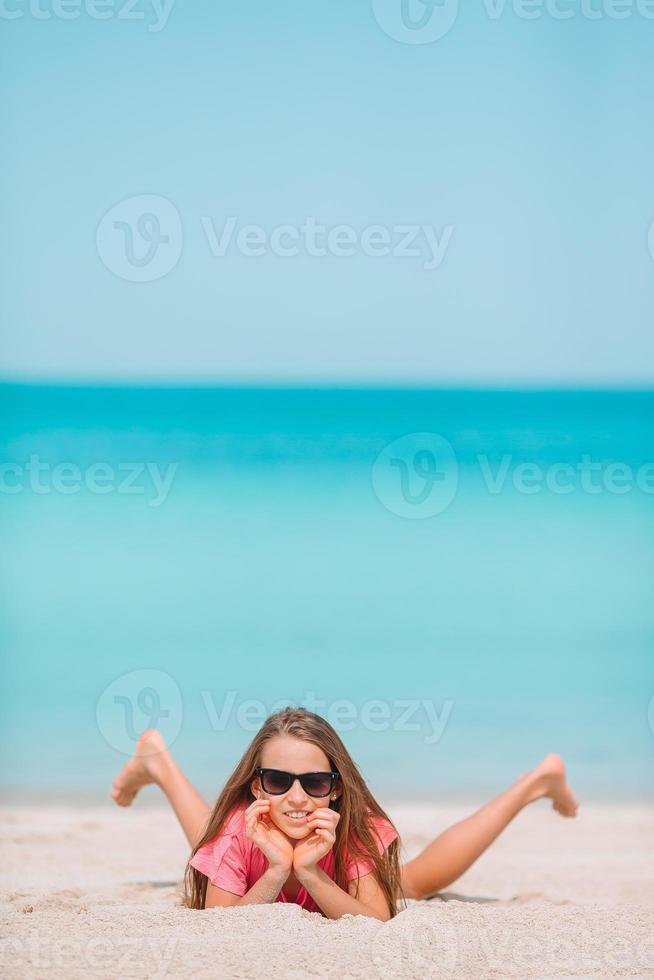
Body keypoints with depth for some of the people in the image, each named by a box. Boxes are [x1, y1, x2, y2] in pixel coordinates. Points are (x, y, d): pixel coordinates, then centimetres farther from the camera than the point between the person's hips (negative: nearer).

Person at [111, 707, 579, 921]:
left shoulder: (358, 827, -41)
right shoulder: (239, 830, -42)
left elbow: (377, 925, -45)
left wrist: (310, 873, -57)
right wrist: (277, 872, -55)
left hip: (335, 896, 0)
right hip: (260, 885, 1)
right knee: (219, 859, 32)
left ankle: (534, 784, 40)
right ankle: (159, 763, 51)